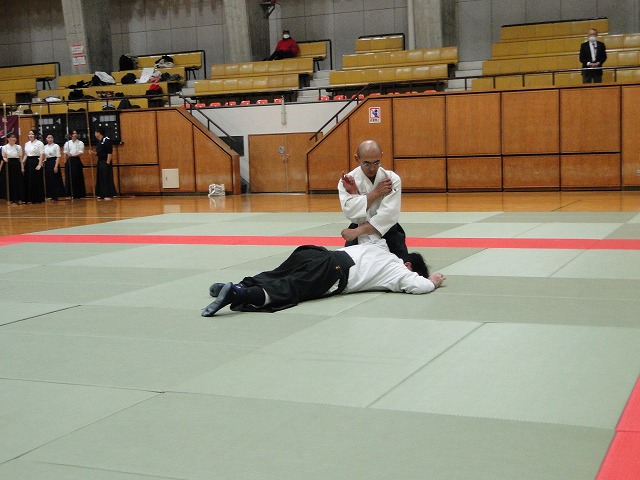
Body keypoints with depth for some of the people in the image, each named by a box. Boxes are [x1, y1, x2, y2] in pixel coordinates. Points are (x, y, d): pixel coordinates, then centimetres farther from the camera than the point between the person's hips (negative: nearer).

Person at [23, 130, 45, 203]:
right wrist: (23, 162, 5)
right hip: (28, 162, 7)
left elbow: (42, 155, -9)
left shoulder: (39, 143, -6)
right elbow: (26, 154, 18)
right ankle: (30, 198, 14)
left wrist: (40, 165, -15)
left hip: (36, 162, -7)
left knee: (37, 181, -3)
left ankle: (38, 199, 5)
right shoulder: (27, 144, 14)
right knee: (28, 180, 6)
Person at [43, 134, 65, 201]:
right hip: (47, 163, 6)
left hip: (53, 162, -6)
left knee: (54, 180, -5)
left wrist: (56, 166, -17)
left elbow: (58, 157, -9)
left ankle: (55, 196, 1)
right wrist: (44, 162, 9)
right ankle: (50, 195, 13)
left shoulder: (56, 146, -5)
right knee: (48, 180, 5)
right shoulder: (45, 147, 12)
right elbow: (45, 156, 18)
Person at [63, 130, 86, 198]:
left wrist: (73, 155, -18)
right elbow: (65, 153, 9)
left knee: (78, 178, -4)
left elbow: (81, 153, -6)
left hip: (76, 161, -2)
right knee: (70, 178, 0)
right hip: (69, 161, 2)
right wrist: (65, 162, 2)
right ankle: (70, 193, 6)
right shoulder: (67, 143, 11)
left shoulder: (80, 143, 3)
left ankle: (79, 194, 1)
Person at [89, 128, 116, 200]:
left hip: (106, 162, -10)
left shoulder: (106, 140, -13)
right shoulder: (99, 142, 15)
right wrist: (93, 152, 8)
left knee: (107, 178, -8)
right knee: (100, 178, 11)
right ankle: (102, 194, 18)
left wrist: (108, 163, -20)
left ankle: (109, 195, -5)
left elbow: (109, 152, -17)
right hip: (100, 162, 10)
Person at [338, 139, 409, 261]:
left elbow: (389, 214, -23)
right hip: (359, 236, 0)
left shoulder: (392, 179, -13)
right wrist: (375, 193, -22)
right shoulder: (348, 181, -10)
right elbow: (350, 212, -24)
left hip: (387, 232, 0)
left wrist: (358, 231, -28)